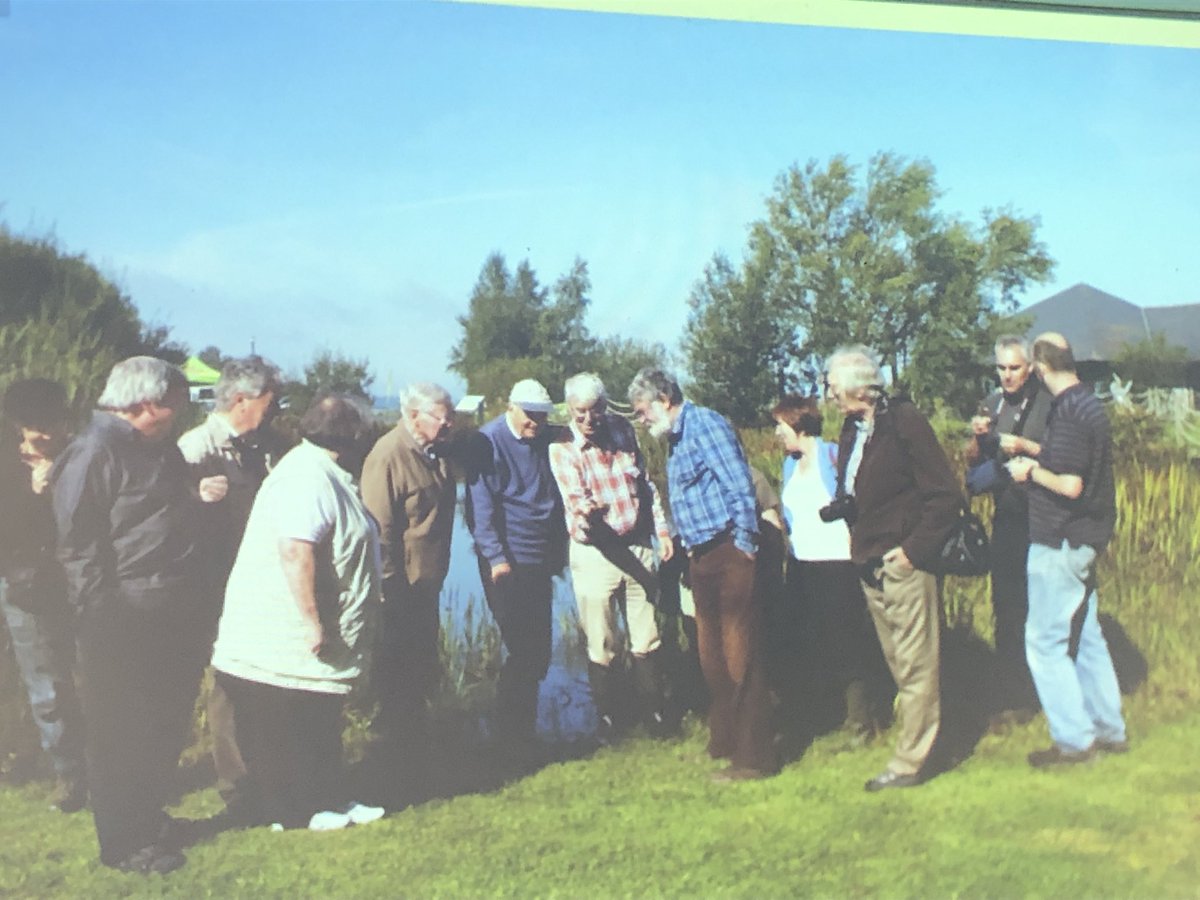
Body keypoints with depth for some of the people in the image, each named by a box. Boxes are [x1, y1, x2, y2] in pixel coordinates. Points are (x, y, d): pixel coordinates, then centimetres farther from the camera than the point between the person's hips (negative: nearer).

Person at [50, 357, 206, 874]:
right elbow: (78, 545, -18)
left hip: (173, 614, 9)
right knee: (120, 733, 4)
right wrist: (101, 618, -19)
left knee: (167, 724, 18)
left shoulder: (159, 449, 15)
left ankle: (148, 818, 34)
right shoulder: (93, 453, -14)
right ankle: (123, 842, 17)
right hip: (125, 620, -9)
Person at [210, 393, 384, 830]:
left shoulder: (322, 475, 12)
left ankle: (324, 805, 26)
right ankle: (290, 814, 13)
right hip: (287, 643, -10)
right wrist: (313, 622, -28)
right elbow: (295, 552, -30)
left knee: (319, 730, 17)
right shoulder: (308, 479, -21)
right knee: (284, 735, 3)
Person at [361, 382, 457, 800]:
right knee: (399, 687, 2)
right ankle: (403, 780, 13)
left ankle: (419, 767, 33)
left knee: (421, 679, 19)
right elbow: (380, 531, -21)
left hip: (426, 589, 9)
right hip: (402, 593, -9)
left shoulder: (434, 453, 8)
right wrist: (392, 591, -21)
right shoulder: (388, 456, -19)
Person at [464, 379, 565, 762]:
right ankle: (512, 735, 8)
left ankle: (522, 733, 25)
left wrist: (558, 551, 17)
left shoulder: (547, 439, 9)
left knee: (537, 651, 11)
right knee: (524, 651, -6)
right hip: (506, 563, -6)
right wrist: (496, 558, -18)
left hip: (540, 561, 6)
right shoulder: (488, 442, -10)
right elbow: (480, 507, -13)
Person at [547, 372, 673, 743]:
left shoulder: (622, 430, 2)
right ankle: (606, 718, 21)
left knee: (646, 641, 11)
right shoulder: (562, 449, -11)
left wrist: (662, 530, 7)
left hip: (637, 547, 4)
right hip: (594, 554, -3)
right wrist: (588, 509, -47)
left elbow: (646, 484, 11)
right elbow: (575, 498, -24)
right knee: (601, 647, 5)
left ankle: (653, 712, 25)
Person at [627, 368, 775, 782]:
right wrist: (688, 548, 15)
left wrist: (744, 546, -14)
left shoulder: (704, 424, -12)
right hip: (702, 557, 10)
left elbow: (740, 487, -18)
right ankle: (724, 741, 30)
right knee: (712, 654, 17)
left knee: (740, 657, -4)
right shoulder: (677, 436, 16)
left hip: (728, 554, -10)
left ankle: (753, 756, 2)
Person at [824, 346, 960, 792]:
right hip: (870, 565, 8)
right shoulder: (852, 429, 11)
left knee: (914, 665, 1)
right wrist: (828, 512, 0)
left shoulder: (904, 421, -13)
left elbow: (945, 495, -15)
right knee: (898, 664, 15)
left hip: (903, 564, -8)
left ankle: (909, 762, 7)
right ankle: (917, 739, 27)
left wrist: (914, 549, -16)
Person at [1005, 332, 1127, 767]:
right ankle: (1109, 730, 24)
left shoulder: (1068, 412, -20)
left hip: (1059, 543, -10)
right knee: (1086, 637, 17)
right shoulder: (1089, 403, 10)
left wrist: (1030, 471, -9)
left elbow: (1070, 485, -25)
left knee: (1045, 641, -2)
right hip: (1085, 537, 10)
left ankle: (1072, 739, 2)